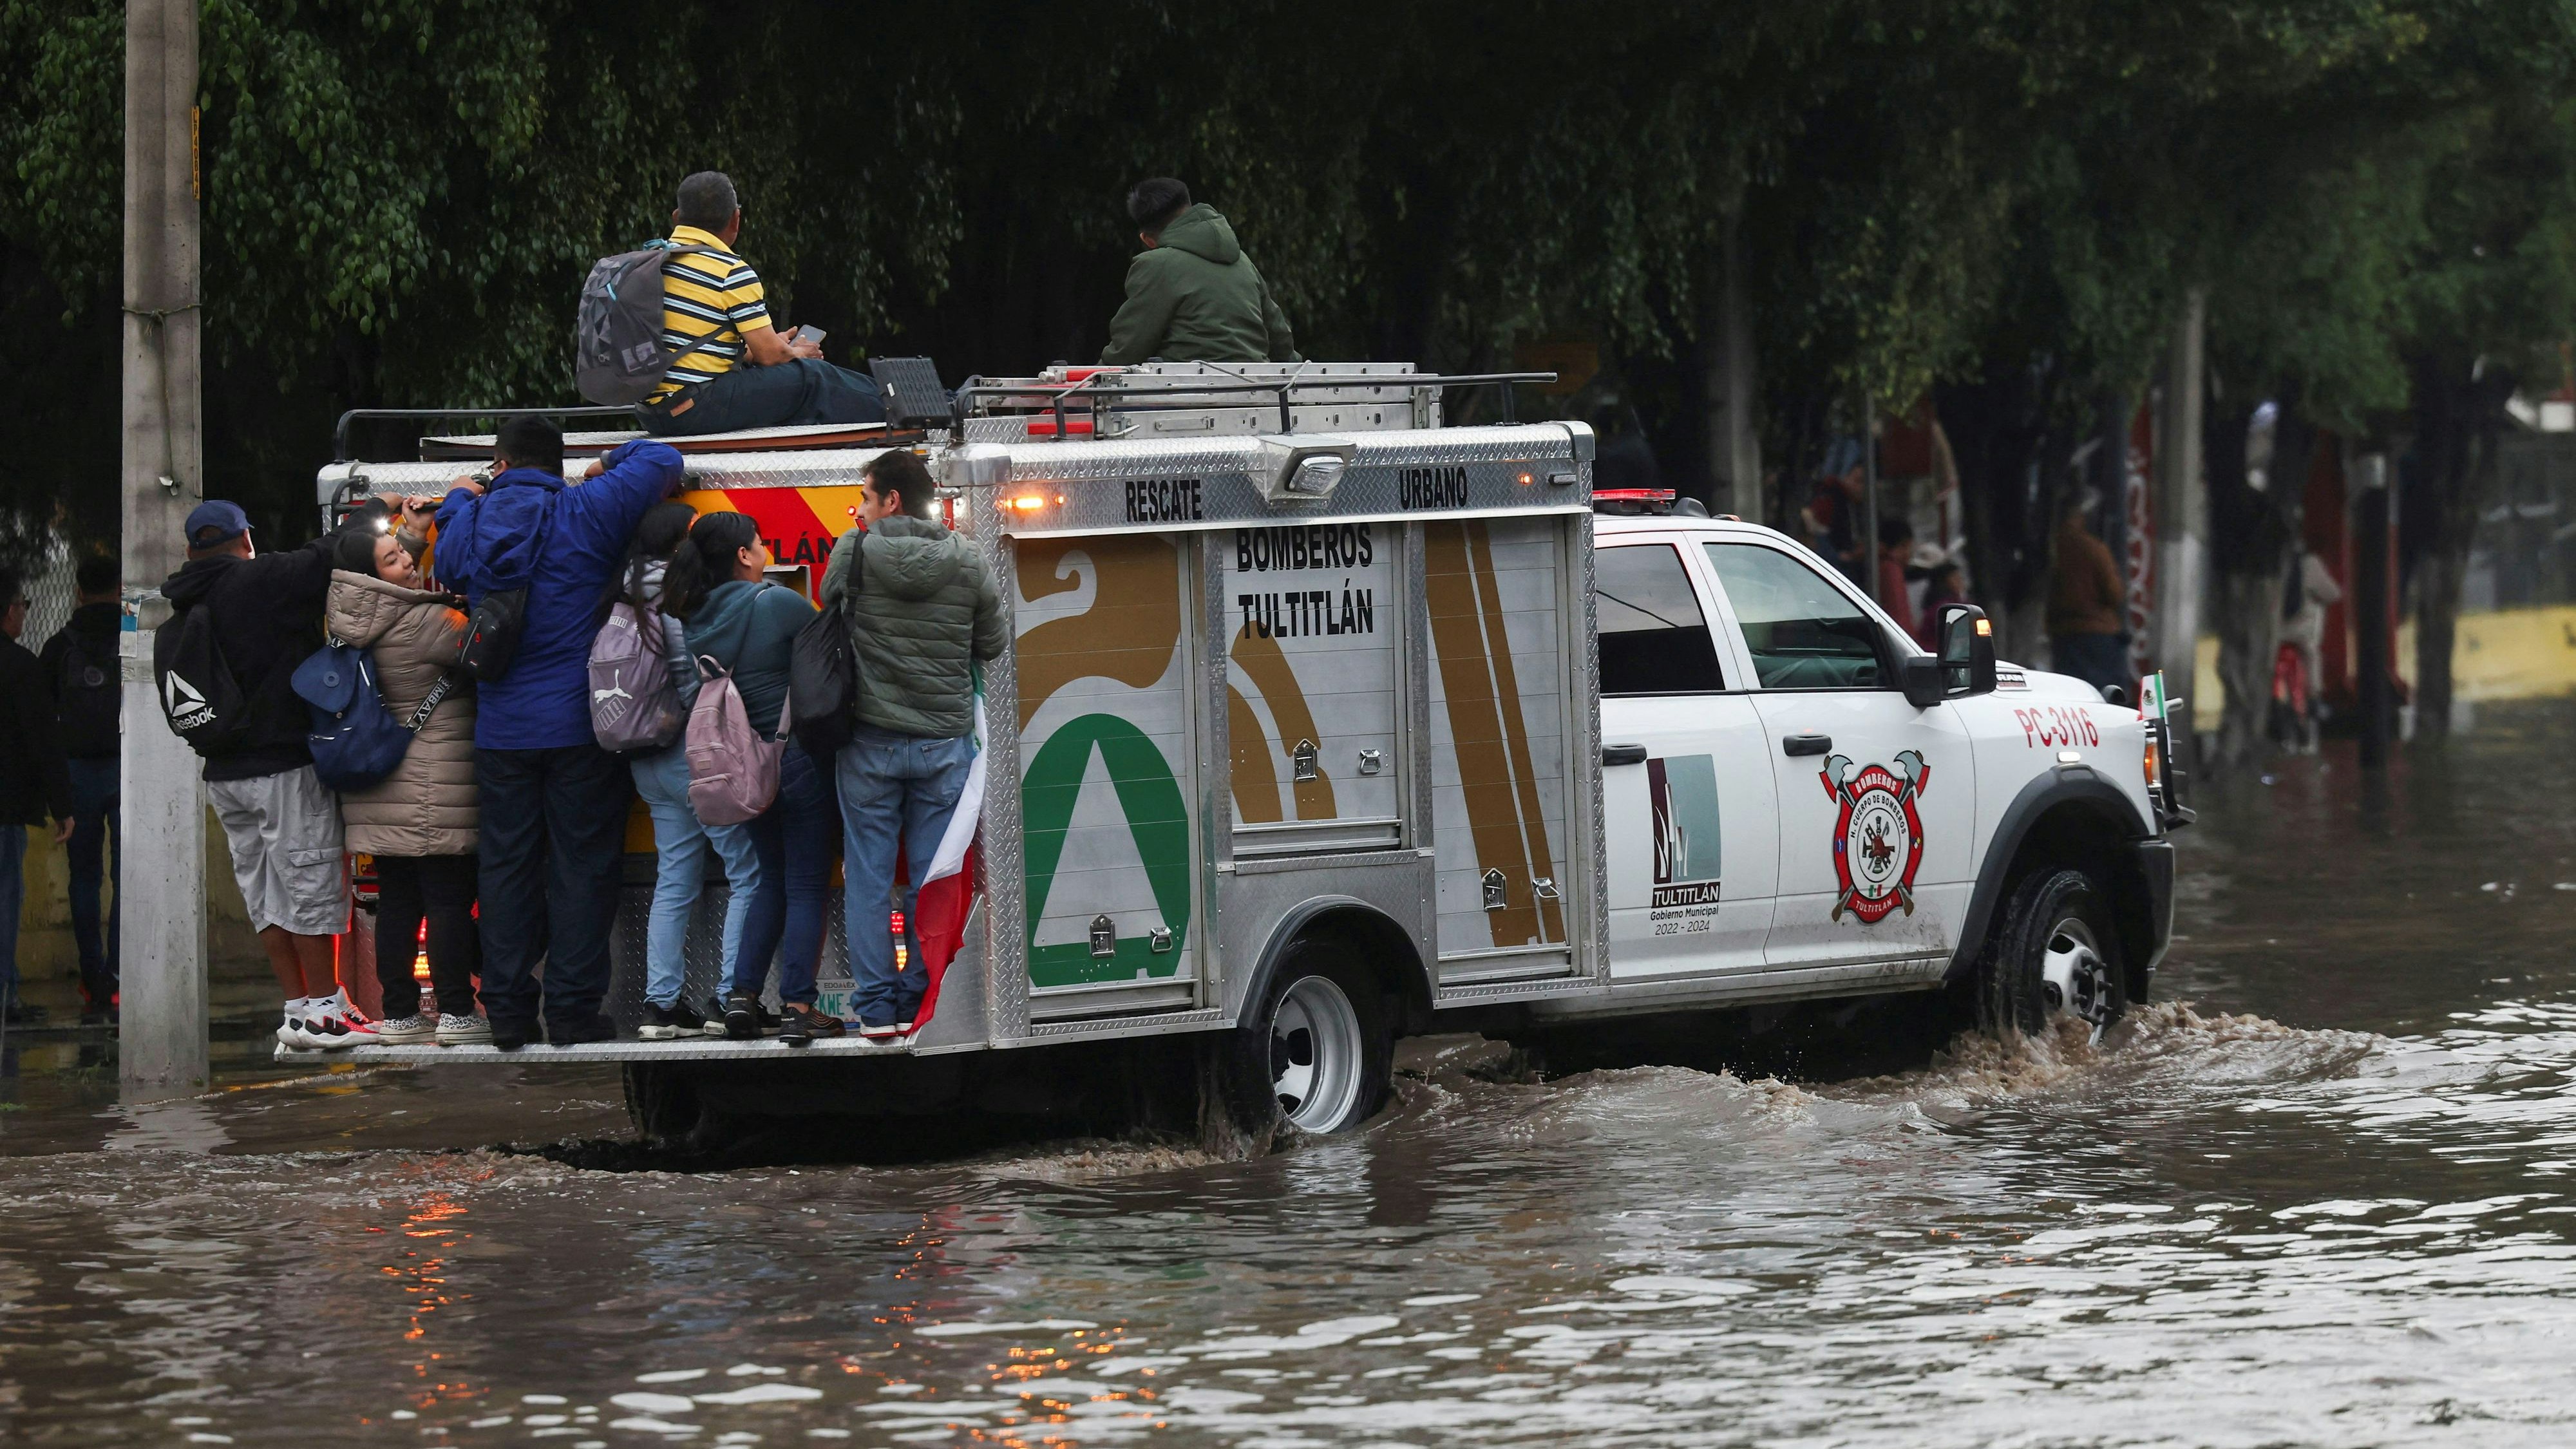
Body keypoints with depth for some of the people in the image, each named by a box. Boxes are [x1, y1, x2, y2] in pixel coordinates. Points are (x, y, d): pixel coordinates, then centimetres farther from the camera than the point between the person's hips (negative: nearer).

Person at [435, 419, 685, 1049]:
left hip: (500, 731, 3)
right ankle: (573, 1013, -1)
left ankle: (507, 1013, 10)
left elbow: (450, 565, 27)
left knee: (506, 867, 9)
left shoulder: (468, 525, 3)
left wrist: (459, 498, 41)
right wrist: (606, 469, 19)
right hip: (580, 729, -3)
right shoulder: (587, 512, -6)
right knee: (581, 866, 1)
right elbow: (661, 461, 2)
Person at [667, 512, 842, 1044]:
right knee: (807, 885, 0)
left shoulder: (695, 620, 2)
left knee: (768, 881, 19)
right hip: (798, 757, -6)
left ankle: (742, 995, 10)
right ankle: (798, 1007, -4)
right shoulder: (778, 603, -14)